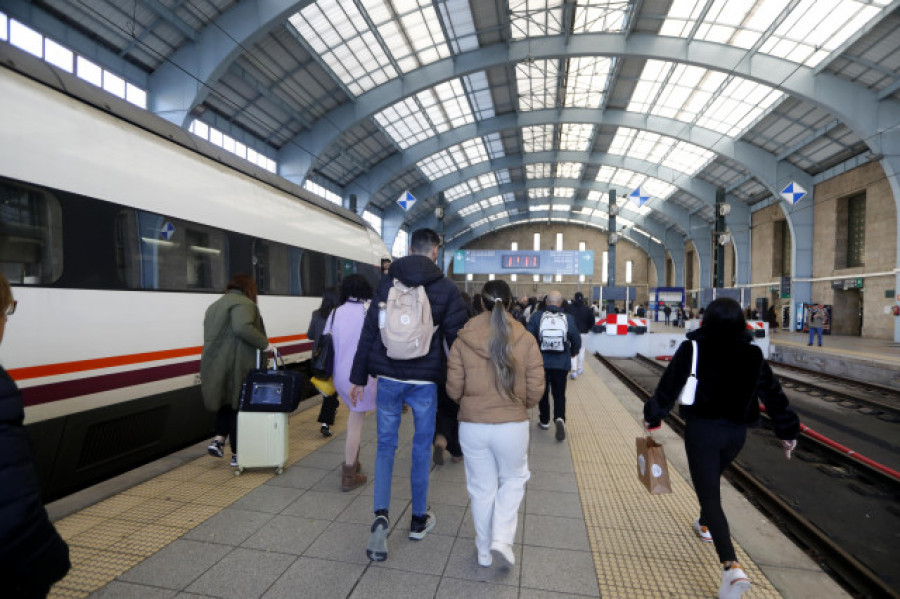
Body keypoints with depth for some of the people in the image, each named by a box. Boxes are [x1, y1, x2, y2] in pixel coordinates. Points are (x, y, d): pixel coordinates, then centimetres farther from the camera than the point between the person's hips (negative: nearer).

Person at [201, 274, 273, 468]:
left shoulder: (214, 305, 21)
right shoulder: (243, 303, -9)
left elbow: (211, 336, 20)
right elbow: (242, 328, -27)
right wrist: (264, 343, -19)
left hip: (213, 365, 8)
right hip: (236, 367, -8)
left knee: (226, 403, 23)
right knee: (238, 407, 3)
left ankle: (218, 438, 5)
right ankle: (237, 455, 10)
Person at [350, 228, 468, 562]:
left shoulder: (387, 282, 2)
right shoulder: (446, 289, -3)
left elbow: (369, 331, 1)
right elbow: (457, 338, -4)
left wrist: (359, 377, 8)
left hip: (388, 378, 1)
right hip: (424, 380, -1)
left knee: (385, 446, 15)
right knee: (422, 448, 14)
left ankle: (381, 515, 1)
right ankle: (419, 519, 29)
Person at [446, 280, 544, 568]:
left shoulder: (462, 340, -8)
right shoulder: (526, 340, -10)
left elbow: (453, 389, -5)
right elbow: (535, 390, -6)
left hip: (472, 425, 1)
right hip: (513, 425, -1)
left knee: (481, 488, 18)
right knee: (513, 479, 26)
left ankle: (484, 551, 35)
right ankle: (502, 537, 17)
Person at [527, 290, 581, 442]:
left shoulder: (537, 316, -8)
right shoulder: (569, 318, -4)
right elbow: (577, 341, 2)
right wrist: (572, 352, 23)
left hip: (541, 361, 0)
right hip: (561, 363, 0)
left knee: (543, 392, 17)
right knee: (559, 394, 11)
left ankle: (544, 420, 28)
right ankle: (560, 418, -11)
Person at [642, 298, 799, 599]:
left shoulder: (692, 349, -13)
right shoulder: (752, 354, -3)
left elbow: (669, 385, -11)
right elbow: (773, 394, 3)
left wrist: (652, 416, 2)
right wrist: (787, 431, 16)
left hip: (701, 429, -5)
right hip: (736, 431, 5)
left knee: (709, 493, 0)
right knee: (712, 480, 29)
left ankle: (732, 567, -12)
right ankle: (705, 524, 50)